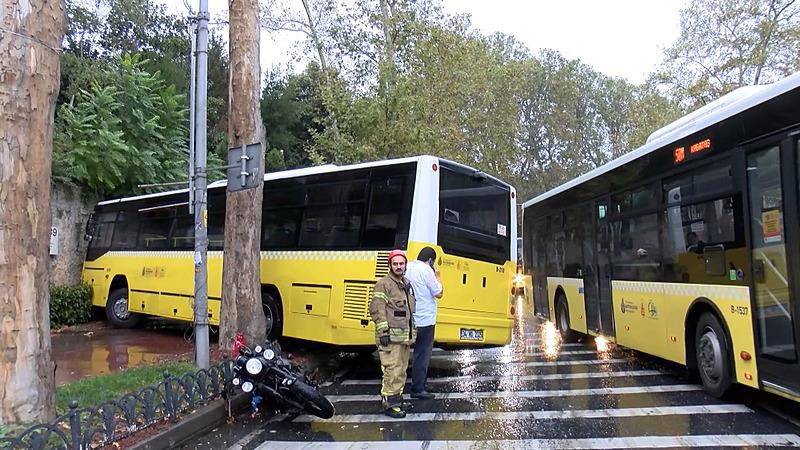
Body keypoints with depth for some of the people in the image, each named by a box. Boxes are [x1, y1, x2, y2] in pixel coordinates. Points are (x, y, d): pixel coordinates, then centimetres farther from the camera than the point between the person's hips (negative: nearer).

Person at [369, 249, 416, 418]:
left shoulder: (407, 285, 17)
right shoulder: (383, 284, -7)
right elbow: (376, 310, -14)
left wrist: (412, 332, 23)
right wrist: (383, 331, -19)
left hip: (405, 337, 8)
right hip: (390, 337, -8)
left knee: (401, 371, 15)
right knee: (392, 371, -9)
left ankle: (395, 397, 28)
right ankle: (390, 405, 0)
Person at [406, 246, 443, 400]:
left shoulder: (407, 268, 8)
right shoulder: (426, 270, -13)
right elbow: (438, 294, -10)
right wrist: (437, 277, 5)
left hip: (408, 319, 8)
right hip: (424, 319, -8)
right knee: (422, 354, 0)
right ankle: (418, 389, 4)